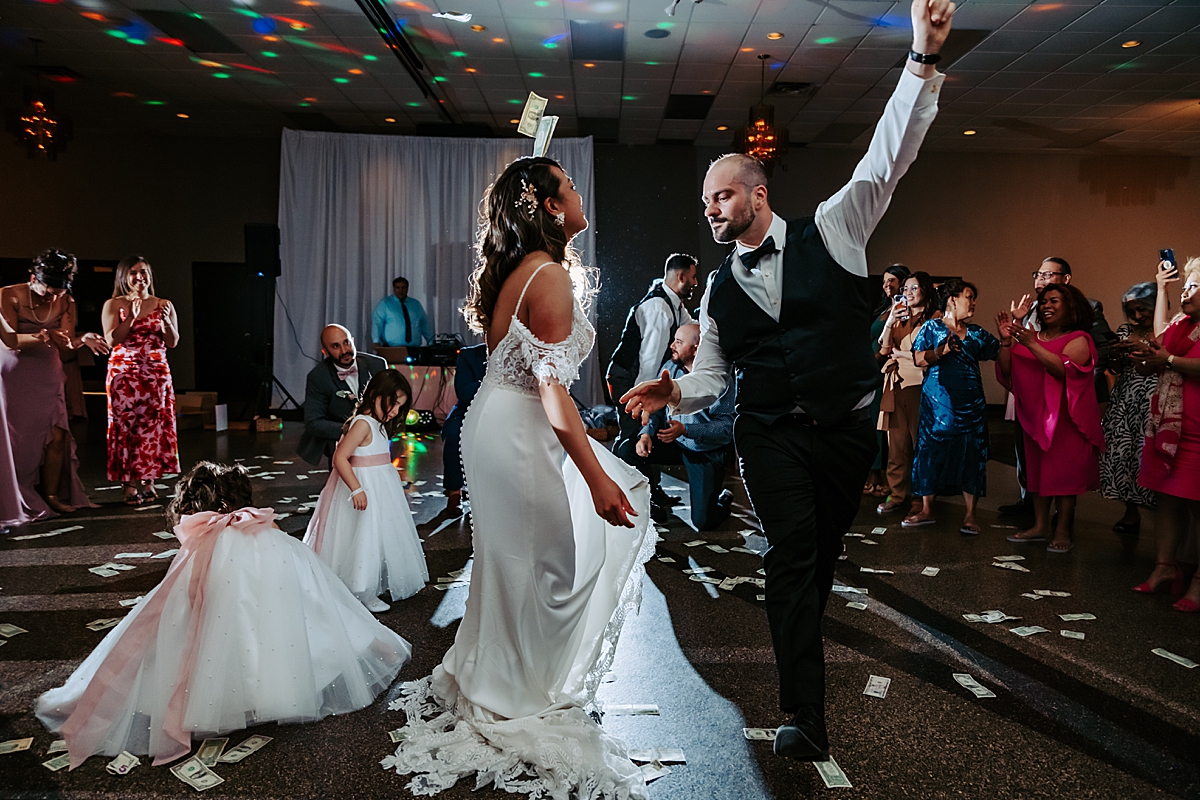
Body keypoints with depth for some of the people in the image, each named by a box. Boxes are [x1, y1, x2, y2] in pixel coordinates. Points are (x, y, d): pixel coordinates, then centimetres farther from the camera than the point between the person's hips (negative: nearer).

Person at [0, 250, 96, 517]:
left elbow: (66, 346, -2)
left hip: (49, 376, 4)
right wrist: (41, 337, -35)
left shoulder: (66, 303, 2)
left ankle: (52, 495, 6)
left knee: (57, 435, -3)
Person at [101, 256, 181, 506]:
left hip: (156, 373, 2)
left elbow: (173, 342, 7)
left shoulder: (164, 305, 10)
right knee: (126, 425, -5)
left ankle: (148, 482, 7)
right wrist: (132, 317, -14)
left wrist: (166, 321, -11)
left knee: (153, 425, 0)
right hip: (124, 373, -2)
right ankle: (130, 485, -1)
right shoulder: (113, 305, 4)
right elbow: (111, 340, -5)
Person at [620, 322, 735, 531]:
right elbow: (656, 407, 3)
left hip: (707, 452, -5)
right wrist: (646, 434, -16)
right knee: (627, 451, -16)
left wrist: (685, 430, -32)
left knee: (703, 521, -11)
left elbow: (727, 426, -23)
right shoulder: (670, 369, 0)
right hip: (674, 442, 5)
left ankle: (723, 500, 27)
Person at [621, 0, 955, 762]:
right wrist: (673, 392, -15)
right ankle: (807, 715, -3)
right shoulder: (720, 288, 6)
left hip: (849, 428, 0)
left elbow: (888, 158, -10)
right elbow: (711, 375, 7)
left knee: (821, 554, 14)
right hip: (771, 434, 0)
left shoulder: (832, 231, -1)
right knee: (792, 553, -10)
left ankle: (802, 637, 41)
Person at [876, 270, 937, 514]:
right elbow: (884, 349, 11)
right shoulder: (899, 317, 20)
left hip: (918, 385, -5)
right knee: (897, 442, 3)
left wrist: (899, 353, 2)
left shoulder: (935, 318, 0)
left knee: (920, 441, -3)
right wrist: (889, 322, -2)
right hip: (896, 385, 5)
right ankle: (897, 494, 6)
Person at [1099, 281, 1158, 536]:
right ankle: (1132, 513, 14)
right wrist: (1114, 356, -2)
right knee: (1123, 451, 2)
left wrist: (1146, 350, -17)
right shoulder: (1125, 331, 13)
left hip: (1153, 401, -5)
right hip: (1125, 401, 5)